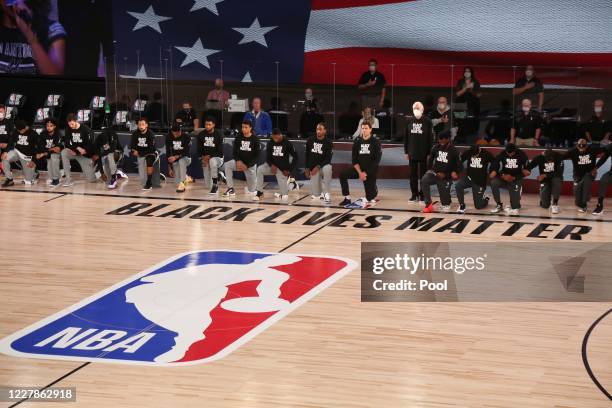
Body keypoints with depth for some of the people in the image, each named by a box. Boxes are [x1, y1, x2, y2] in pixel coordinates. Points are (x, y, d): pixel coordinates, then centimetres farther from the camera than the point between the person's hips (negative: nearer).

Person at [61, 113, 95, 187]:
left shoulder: (85, 129, -13)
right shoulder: (69, 130, -1)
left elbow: (89, 145, -16)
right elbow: (67, 143, -6)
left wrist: (75, 151, -25)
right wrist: (77, 148, -23)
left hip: (85, 155, -3)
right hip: (74, 152, 3)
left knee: (91, 179, -8)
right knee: (63, 153, -32)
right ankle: (68, 179, -30)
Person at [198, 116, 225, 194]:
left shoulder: (218, 134, -12)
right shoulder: (201, 135, -2)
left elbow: (220, 150, -15)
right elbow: (199, 149, 1)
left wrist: (210, 156, -23)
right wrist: (202, 157, -15)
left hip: (217, 157, -4)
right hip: (205, 159, 4)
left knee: (212, 161, -43)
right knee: (207, 185, -1)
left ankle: (215, 184, -26)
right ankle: (218, 174, 31)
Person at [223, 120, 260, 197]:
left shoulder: (255, 139, -10)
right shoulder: (238, 138, -3)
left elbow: (256, 155, -11)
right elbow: (234, 151, 1)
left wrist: (247, 165, -17)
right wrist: (238, 161, -16)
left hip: (250, 164, -2)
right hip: (240, 161, 2)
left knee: (251, 191, 0)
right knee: (227, 165, -30)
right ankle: (230, 189, -23)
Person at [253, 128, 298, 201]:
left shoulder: (287, 143, -13)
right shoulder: (270, 143, -5)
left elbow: (295, 157, -8)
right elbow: (268, 157, -1)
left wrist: (289, 170, -15)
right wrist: (271, 165, -22)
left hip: (283, 168, -4)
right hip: (273, 166, 4)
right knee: (260, 169, -26)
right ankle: (259, 191, -14)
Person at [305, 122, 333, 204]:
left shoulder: (328, 142, -9)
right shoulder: (310, 140, 0)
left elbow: (328, 158, -13)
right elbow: (307, 155, 9)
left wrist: (318, 166, -23)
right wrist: (307, 168, 5)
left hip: (324, 165, -2)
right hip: (313, 167, 2)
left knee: (327, 169, -43)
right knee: (315, 196, -8)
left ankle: (326, 194, -31)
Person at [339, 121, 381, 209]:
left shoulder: (375, 142, -9)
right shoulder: (357, 142, 0)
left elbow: (376, 161, -13)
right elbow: (354, 160, -2)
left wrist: (366, 173, -18)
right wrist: (360, 172, -16)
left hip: (371, 171, -3)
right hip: (359, 168, 3)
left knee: (370, 196, -5)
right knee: (343, 174, -20)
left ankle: (374, 190, 33)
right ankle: (347, 198, -12)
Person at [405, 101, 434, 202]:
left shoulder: (427, 121, -4)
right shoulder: (410, 122, 7)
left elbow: (431, 138, -5)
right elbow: (406, 137, 10)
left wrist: (429, 152, -10)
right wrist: (406, 151, 6)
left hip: (423, 154, -4)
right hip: (412, 153, 4)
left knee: (423, 175, 2)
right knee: (413, 175, 7)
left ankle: (422, 194, 9)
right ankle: (414, 194, 15)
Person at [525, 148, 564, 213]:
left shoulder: (558, 157, -18)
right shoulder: (540, 158, -15)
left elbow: (559, 172, -22)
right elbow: (529, 166, -21)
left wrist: (545, 175, -30)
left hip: (555, 178, 0)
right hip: (545, 180, 0)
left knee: (556, 181, -39)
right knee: (545, 205, -11)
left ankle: (555, 203, -25)